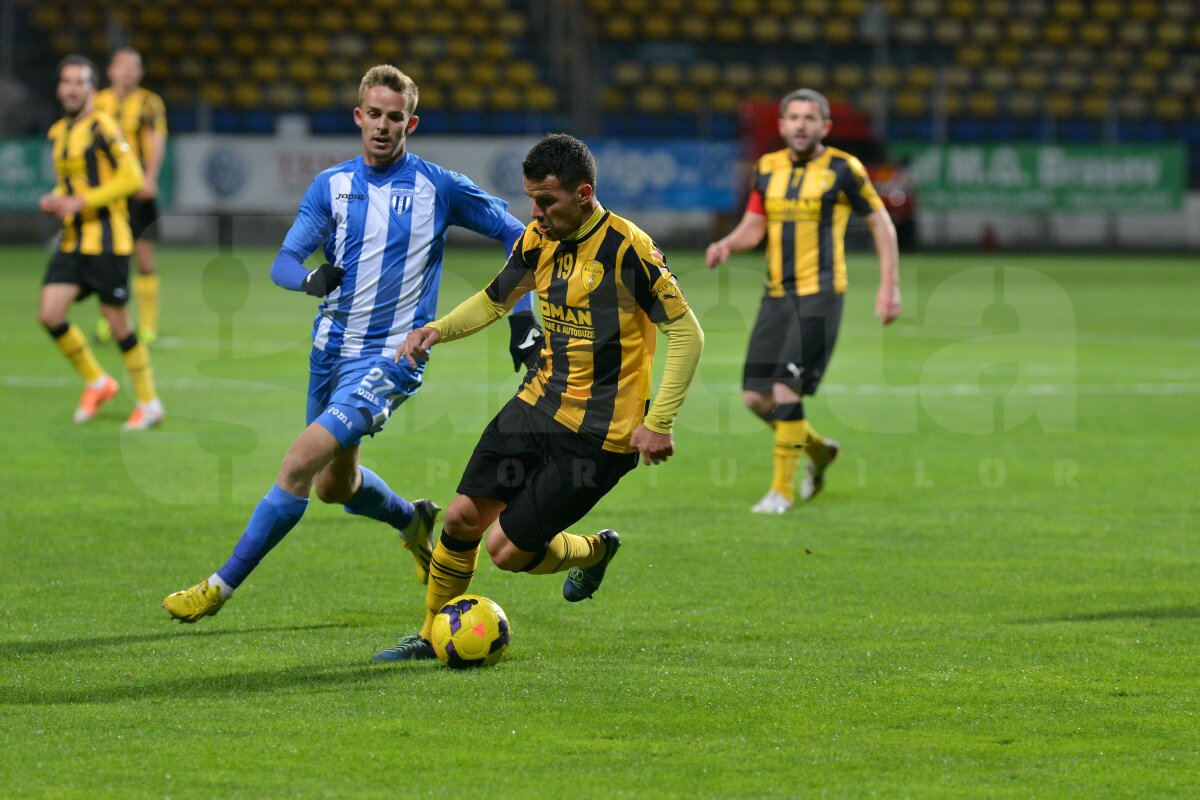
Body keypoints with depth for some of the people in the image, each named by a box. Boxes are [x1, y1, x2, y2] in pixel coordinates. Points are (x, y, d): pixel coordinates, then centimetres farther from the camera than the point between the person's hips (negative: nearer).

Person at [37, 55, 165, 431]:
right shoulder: (58, 133, 14)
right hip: (72, 241, 7)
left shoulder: (102, 128, -10)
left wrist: (83, 201, -20)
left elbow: (132, 177, -17)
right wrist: (55, 201, 6)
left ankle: (149, 403, 13)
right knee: (49, 314, -5)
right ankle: (97, 382, 14)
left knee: (117, 322, -2)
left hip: (106, 239, -7)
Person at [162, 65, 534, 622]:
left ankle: (222, 587, -12)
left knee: (299, 464, -19)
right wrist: (311, 278, -26)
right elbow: (282, 264, -3)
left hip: (389, 359, -6)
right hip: (331, 349, 6)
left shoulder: (438, 188, -5)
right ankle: (414, 522, 50)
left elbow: (516, 234, 4)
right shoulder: (331, 185, 4)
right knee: (335, 485, 20)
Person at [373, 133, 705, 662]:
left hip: (599, 434, -7)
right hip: (539, 402, 7)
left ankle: (594, 551, 24)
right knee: (462, 519, 1)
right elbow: (495, 300, 19)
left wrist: (658, 424, -18)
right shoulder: (539, 240, 3)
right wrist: (436, 330, 0)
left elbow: (687, 334, -15)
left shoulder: (627, 249, -19)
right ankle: (431, 635, 20)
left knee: (507, 549, -6)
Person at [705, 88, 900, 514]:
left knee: (786, 387, -16)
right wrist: (727, 244, -6)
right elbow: (753, 226, 16)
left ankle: (783, 490, -4)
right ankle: (819, 450, 29)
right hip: (777, 294, 6)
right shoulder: (767, 168, 10)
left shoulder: (843, 170, -5)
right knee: (755, 396, 3)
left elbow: (880, 223, 2)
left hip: (820, 293, -6)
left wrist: (889, 286, -3)